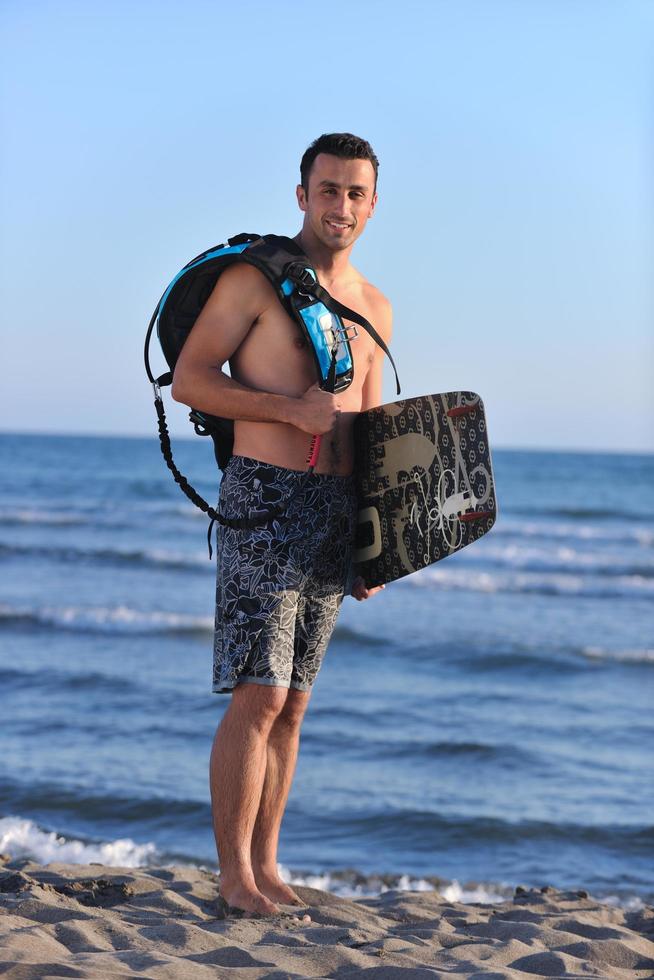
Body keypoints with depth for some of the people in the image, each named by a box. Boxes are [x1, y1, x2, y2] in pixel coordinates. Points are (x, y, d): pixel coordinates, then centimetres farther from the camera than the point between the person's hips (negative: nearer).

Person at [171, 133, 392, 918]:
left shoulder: (375, 308, 16)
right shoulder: (254, 277, -3)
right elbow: (188, 380, -8)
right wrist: (293, 408, -18)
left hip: (337, 512, 6)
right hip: (266, 500, -6)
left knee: (291, 705, 8)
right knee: (258, 698, -9)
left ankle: (265, 866, 14)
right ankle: (234, 875, -2)